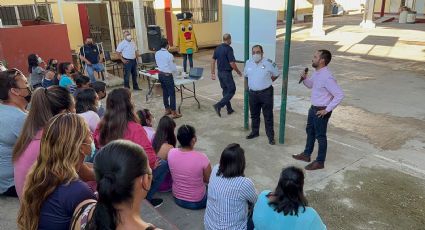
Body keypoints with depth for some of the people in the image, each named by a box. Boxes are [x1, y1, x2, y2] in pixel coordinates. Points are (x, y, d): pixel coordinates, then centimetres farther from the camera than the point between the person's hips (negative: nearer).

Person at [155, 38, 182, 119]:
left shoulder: (157, 53, 1)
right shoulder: (169, 55, -19)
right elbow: (173, 68, -12)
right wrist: (176, 70, 8)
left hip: (160, 74, 7)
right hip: (167, 75, -7)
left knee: (165, 92, 17)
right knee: (172, 93, 1)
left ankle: (167, 109, 28)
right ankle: (173, 113, 6)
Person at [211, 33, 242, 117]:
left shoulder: (217, 48, 7)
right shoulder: (229, 49, -16)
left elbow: (213, 61, 8)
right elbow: (232, 63, -19)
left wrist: (213, 73, 13)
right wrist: (238, 72, -4)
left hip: (220, 72, 8)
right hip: (227, 73, -8)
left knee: (225, 90, 16)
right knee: (232, 90, 2)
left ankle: (229, 109, 23)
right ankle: (218, 105, -10)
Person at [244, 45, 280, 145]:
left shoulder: (268, 62, -11)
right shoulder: (248, 63, 2)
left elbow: (276, 74, 3)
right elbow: (246, 75, 20)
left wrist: (267, 82, 4)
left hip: (266, 93, -4)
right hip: (253, 93, 4)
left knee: (268, 116, 1)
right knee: (254, 115, 17)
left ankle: (271, 136, 11)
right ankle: (255, 132, 35)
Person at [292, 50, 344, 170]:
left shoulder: (327, 77, -27)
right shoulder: (317, 73, 1)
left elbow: (340, 95, -28)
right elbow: (310, 85, 20)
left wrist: (327, 110, -23)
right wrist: (304, 78, -2)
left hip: (321, 111, -9)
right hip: (313, 108, 9)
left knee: (320, 136, 6)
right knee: (310, 131, 23)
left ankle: (320, 162, 23)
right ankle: (306, 154, 42)